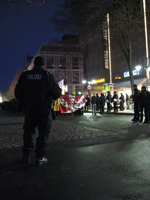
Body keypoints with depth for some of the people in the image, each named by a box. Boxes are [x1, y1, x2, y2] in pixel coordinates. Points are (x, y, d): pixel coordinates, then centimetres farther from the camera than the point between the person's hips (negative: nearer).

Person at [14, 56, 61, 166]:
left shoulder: (25, 75, 2)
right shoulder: (47, 74, -7)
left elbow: (18, 93, 9)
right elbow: (56, 92, -6)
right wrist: (52, 97, 16)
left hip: (30, 108, 3)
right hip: (44, 108, -3)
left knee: (28, 131, 15)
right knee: (43, 132, 6)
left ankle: (26, 156, 18)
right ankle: (40, 157, 8)